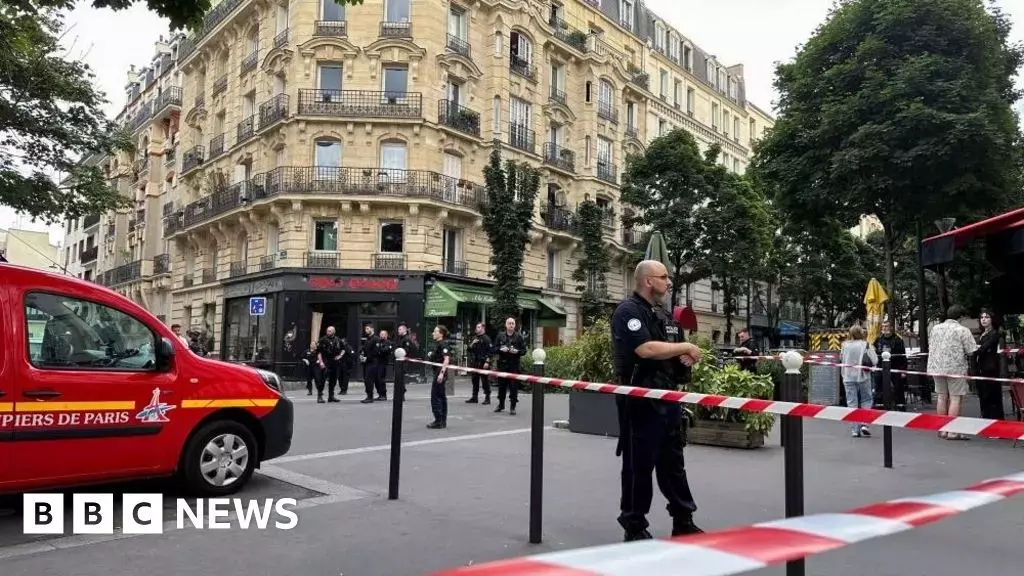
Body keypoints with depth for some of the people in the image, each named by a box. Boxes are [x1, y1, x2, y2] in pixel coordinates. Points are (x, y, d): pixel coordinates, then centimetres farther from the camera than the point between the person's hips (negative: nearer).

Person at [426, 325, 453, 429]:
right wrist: (431, 355, 6)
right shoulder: (438, 344, 15)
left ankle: (438, 421, -2)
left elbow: (446, 359, -24)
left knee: (435, 397, -6)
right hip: (438, 372, 10)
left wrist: (442, 373, -29)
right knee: (442, 397, 12)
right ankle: (443, 421, 18)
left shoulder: (443, 344, -15)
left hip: (440, 372, -10)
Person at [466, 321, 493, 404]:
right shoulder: (474, 338, 16)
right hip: (474, 362, 7)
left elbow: (490, 351, -12)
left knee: (485, 380, -4)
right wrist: (472, 344, 0)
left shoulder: (486, 338, -7)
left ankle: (487, 398, 3)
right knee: (474, 380, 10)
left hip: (483, 363, -7)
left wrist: (487, 362, -18)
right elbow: (469, 349, 20)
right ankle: (474, 397, 19)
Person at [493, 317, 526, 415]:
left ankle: (512, 407, 3)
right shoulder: (500, 336, 9)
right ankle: (501, 405, 25)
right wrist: (501, 349, -10)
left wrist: (517, 351, -16)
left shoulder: (519, 337, 3)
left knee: (514, 386, -4)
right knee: (501, 385, 10)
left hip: (514, 364, -2)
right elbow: (494, 348, 9)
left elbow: (524, 351, 3)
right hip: (502, 364, 2)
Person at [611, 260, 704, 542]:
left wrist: (686, 357, 1)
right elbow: (646, 349, -26)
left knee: (673, 463, 15)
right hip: (640, 400, -9)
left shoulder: (664, 315, 16)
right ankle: (634, 526, 12)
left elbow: (675, 352, 26)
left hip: (668, 398, 9)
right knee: (639, 465, 0)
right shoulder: (628, 311, -12)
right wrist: (685, 346, -14)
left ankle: (684, 521, 25)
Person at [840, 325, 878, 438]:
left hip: (848, 377, 2)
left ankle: (854, 430, 4)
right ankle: (864, 424, -1)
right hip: (863, 376, -2)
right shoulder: (865, 345, -8)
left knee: (852, 403, 5)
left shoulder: (845, 345, 0)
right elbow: (874, 361, -8)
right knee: (866, 400, 14)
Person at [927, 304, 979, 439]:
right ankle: (952, 431, -3)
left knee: (942, 397, 13)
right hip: (956, 368, -5)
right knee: (955, 398, -1)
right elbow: (971, 352, -11)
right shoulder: (963, 330, -8)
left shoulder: (935, 328, 8)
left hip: (936, 367, 6)